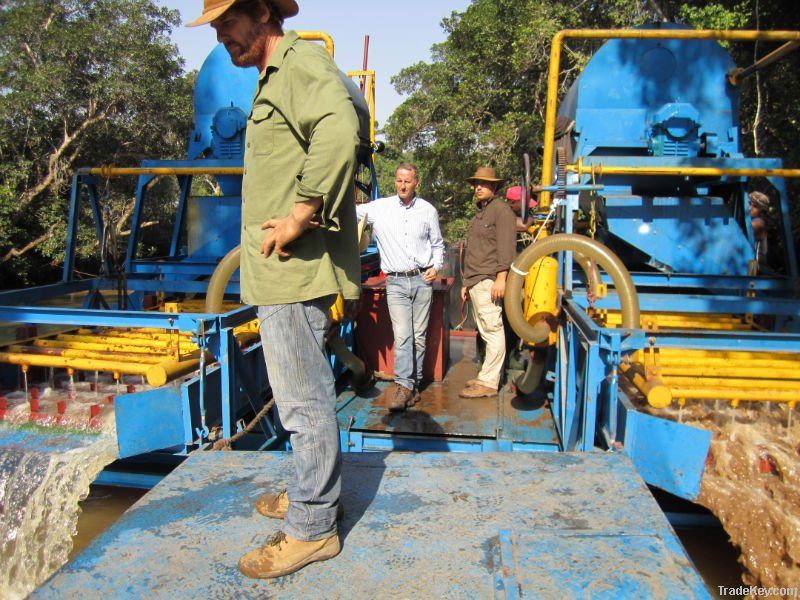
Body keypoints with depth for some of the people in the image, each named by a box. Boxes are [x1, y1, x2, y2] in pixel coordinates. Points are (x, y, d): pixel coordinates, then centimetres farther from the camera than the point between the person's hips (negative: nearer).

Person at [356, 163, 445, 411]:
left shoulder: (428, 210, 8)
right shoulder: (380, 207, 3)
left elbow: (438, 244, 17)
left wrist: (436, 266, 1)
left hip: (422, 280, 2)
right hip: (396, 281, -1)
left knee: (419, 335, 6)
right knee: (402, 335, -11)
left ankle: (414, 383, 16)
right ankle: (404, 385, -8)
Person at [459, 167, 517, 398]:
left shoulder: (501, 210, -4)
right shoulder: (479, 214, 24)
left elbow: (506, 247, -14)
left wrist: (501, 277, -21)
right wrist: (467, 283, 26)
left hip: (488, 281, -9)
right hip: (475, 282, 9)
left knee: (492, 330, -8)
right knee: (485, 331, 11)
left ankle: (488, 382, -7)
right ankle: (491, 374, 18)